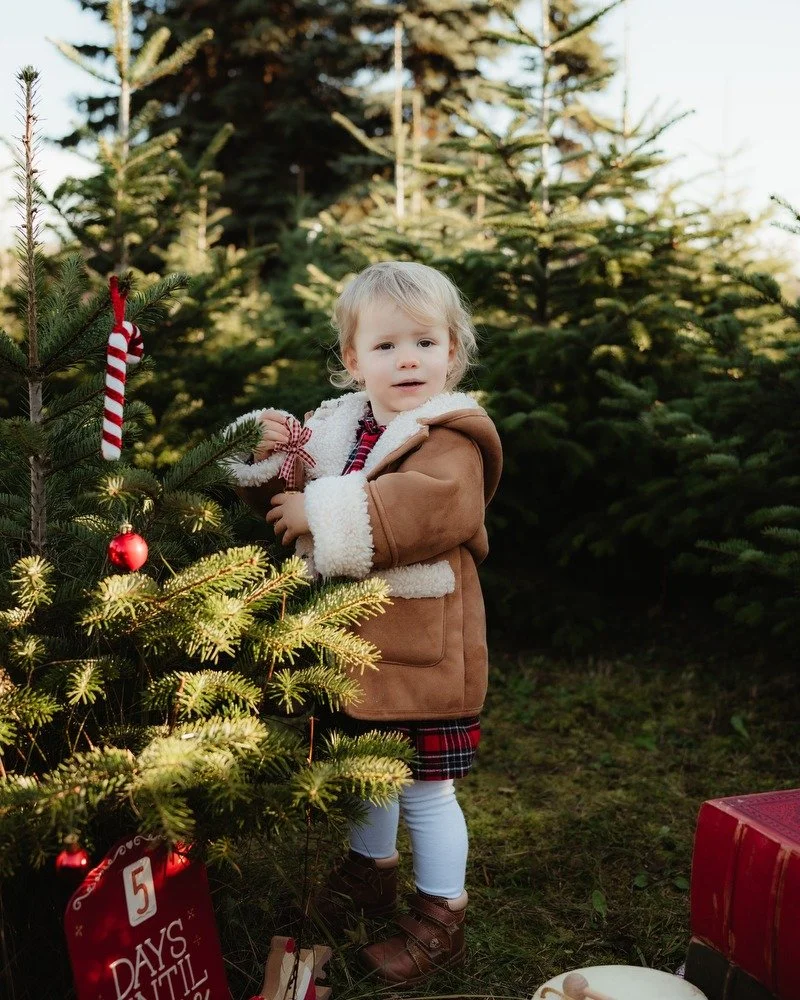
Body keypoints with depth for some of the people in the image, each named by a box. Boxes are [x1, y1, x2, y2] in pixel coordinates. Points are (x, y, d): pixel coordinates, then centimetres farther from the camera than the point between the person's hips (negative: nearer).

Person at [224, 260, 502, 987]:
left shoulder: (450, 438, -17)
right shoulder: (337, 427, 7)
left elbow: (432, 507, -37)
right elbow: (290, 503, 16)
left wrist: (325, 512, -34)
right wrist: (271, 461, -7)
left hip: (419, 649, -7)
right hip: (347, 638, 8)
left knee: (424, 787, 3)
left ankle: (440, 920, 23)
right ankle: (371, 871, 48)